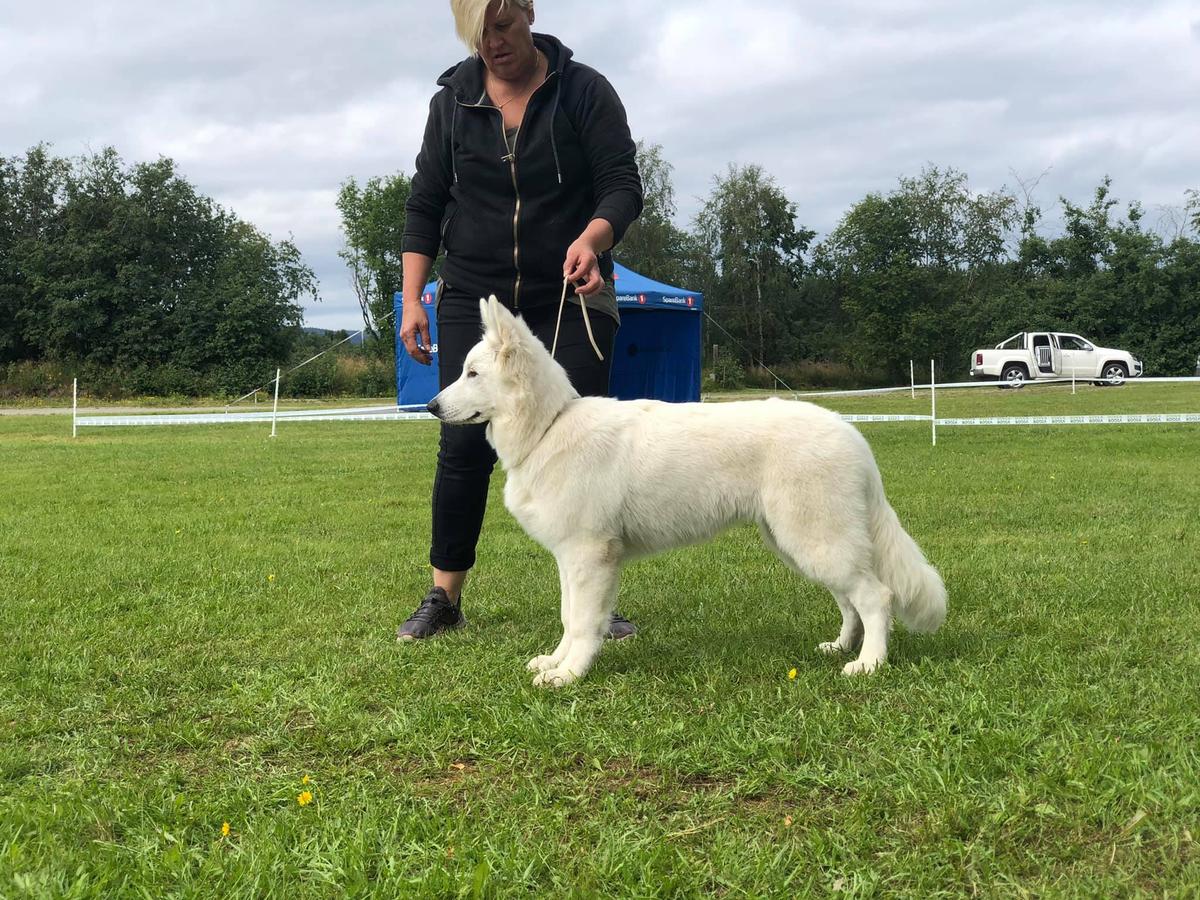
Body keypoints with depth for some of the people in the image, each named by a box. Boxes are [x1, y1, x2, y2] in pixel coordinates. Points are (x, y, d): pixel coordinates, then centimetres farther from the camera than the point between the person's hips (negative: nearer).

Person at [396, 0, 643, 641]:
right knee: (463, 448, -1)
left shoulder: (584, 91, -3)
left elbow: (623, 184, -8)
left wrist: (591, 239, -29)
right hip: (473, 299, 2)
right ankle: (443, 600, 8)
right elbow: (424, 204, 7)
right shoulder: (452, 101, 5)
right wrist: (412, 299, -1)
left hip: (569, 299, -2)